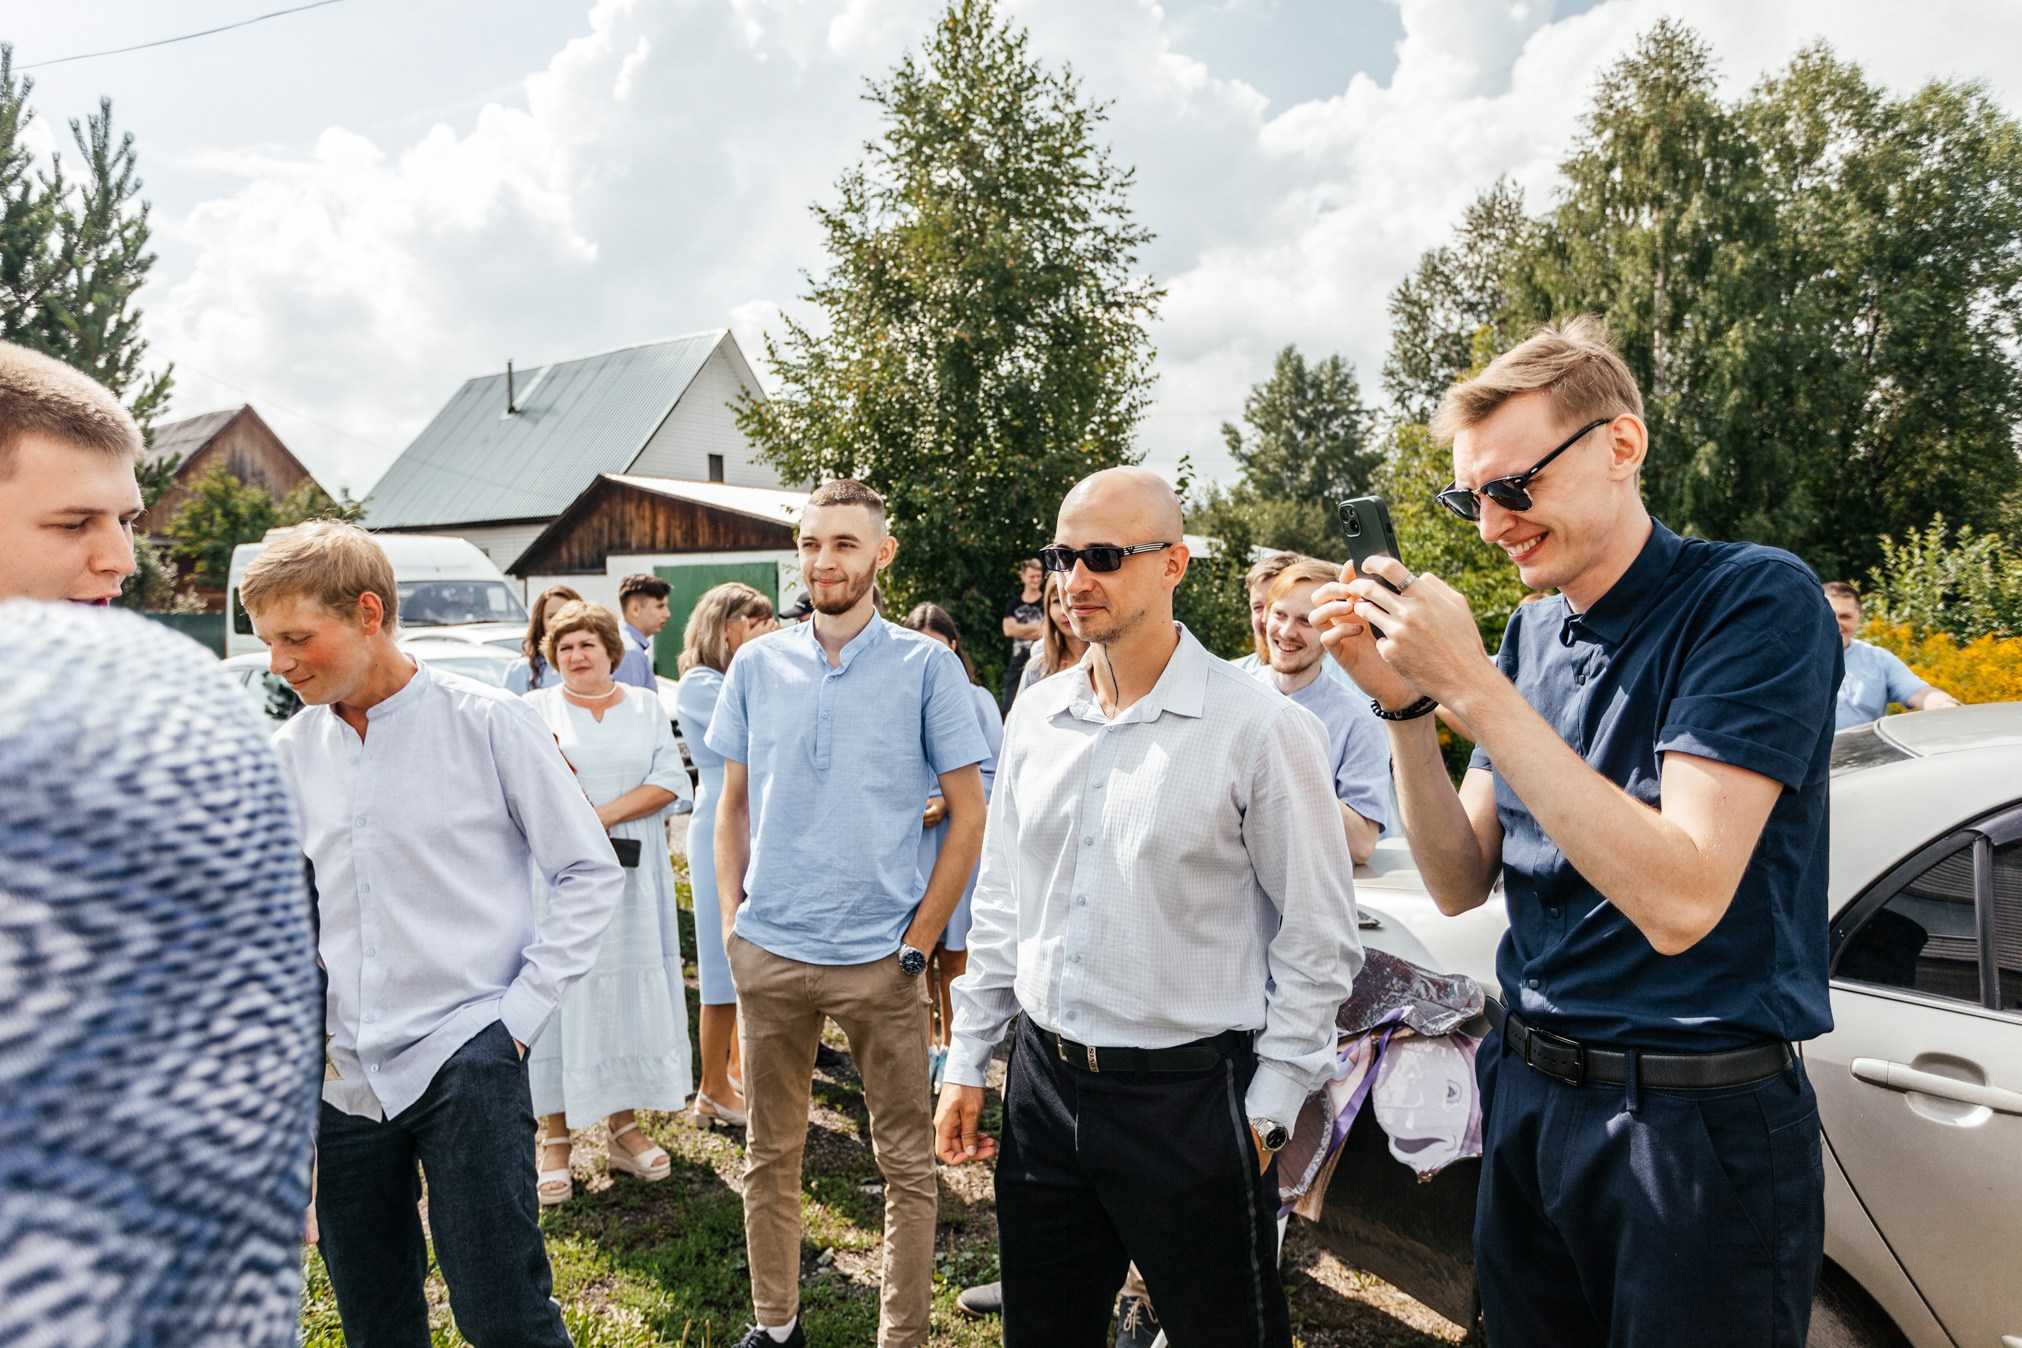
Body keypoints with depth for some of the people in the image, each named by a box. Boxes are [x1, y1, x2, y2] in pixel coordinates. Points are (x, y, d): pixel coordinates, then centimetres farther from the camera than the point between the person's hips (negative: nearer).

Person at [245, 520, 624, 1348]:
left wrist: (522, 1010, -9)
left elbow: (590, 873, -3)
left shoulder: (487, 722, -6)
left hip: (466, 1056, -4)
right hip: (341, 1075, 5)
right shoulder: (289, 755, 7)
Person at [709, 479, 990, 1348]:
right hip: (769, 951, 3)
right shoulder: (756, 665, 4)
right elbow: (732, 805, 11)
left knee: (905, 1158, 7)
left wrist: (920, 938, -8)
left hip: (879, 953, -3)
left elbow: (968, 813, -4)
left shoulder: (926, 666, -5)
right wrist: (732, 917, 1)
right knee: (770, 1151, 16)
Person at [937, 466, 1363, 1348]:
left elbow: (1316, 938, -7)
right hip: (1042, 1085, 5)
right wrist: (968, 1061, 12)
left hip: (1188, 1101, -5)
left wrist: (1267, 1106, -8)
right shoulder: (1034, 718, 5)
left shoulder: (1261, 727, -12)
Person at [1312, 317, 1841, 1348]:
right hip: (1527, 1097, 6)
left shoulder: (1755, 599, -15)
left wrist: (1473, 686, -26)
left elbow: (1680, 901, -26)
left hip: (1698, 1118, -6)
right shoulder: (1530, 634, 4)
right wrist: (1403, 703, -11)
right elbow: (1460, 883, 3)